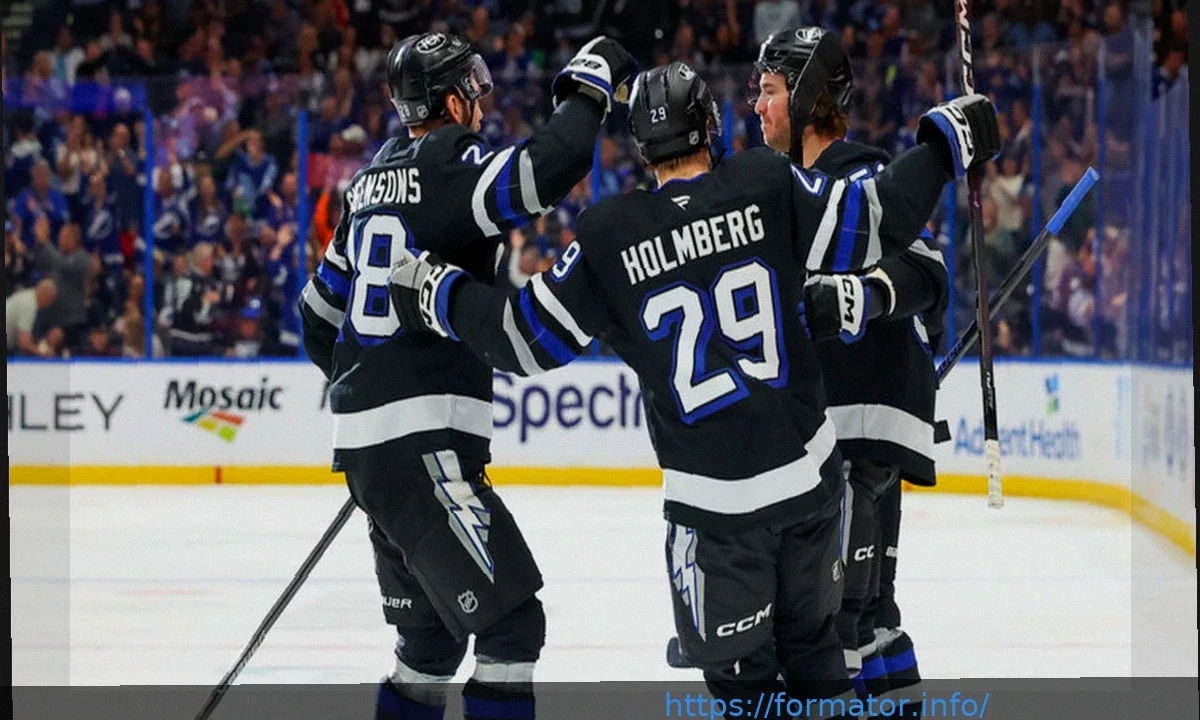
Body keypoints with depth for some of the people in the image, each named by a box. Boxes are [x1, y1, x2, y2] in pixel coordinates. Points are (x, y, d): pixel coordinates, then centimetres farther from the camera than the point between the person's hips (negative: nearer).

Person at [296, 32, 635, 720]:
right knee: (511, 623, -9)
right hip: (423, 445, -10)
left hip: (367, 437, 10)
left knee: (434, 631, 18)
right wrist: (591, 82, -12)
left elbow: (320, 312, 25)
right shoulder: (448, 168, -11)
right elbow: (549, 167, -29)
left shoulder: (374, 181, 17)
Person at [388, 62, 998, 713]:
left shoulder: (608, 237, -7)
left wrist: (438, 294, 14)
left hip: (712, 500, -2)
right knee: (810, 638, 21)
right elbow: (875, 221, -8)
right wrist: (947, 141, 6)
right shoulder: (769, 187, -6)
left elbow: (529, 339, -1)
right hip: (809, 470, 2)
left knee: (738, 666, 10)